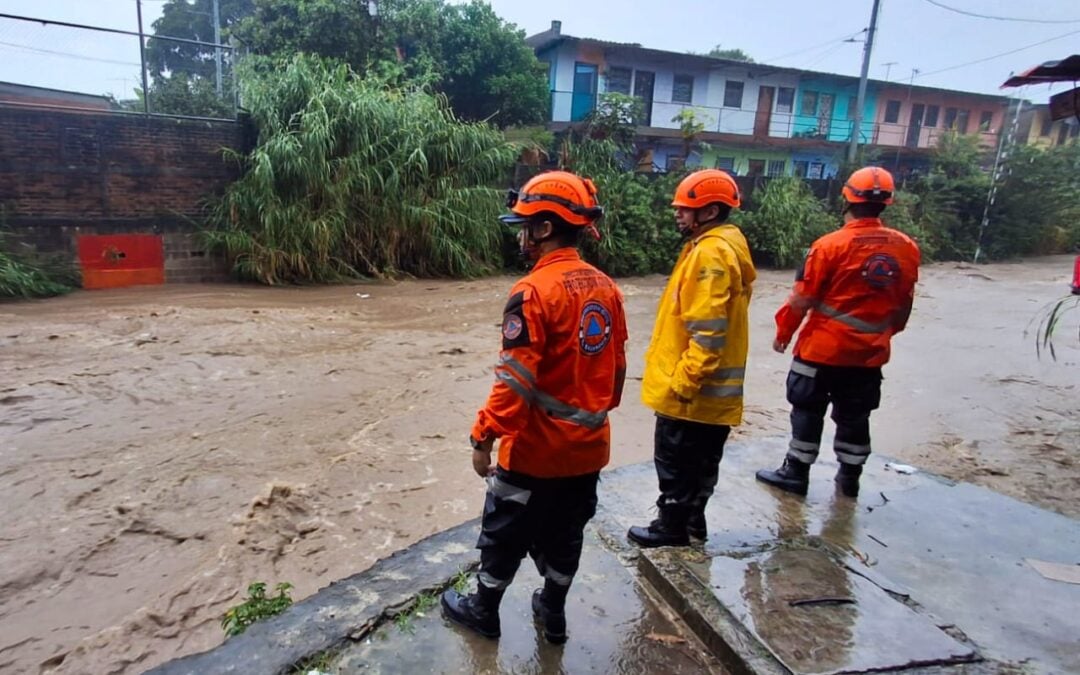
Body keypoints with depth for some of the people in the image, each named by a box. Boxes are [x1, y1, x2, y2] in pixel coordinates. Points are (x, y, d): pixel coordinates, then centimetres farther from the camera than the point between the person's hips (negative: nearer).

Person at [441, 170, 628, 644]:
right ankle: (553, 612, 38)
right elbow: (616, 366, 9)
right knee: (564, 534, 22)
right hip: (586, 445, 6)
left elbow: (514, 380, -24)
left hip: (536, 447, -6)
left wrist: (483, 437, -15)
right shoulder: (606, 288, 1)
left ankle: (484, 610, 35)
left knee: (505, 533, 15)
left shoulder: (535, 291, -21)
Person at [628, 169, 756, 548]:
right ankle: (692, 519, 34)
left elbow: (708, 331, -26)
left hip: (692, 388, -10)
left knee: (675, 459, 5)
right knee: (699, 459, 20)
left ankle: (673, 526, 20)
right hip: (713, 387, 10)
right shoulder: (724, 246, 12)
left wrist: (683, 381, -21)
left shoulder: (710, 253, -20)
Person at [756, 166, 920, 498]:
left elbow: (802, 298, -13)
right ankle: (850, 477, 29)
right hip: (871, 352, 5)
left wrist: (783, 332, 1)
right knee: (854, 416, 17)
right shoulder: (906, 247, -1)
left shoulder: (831, 245, -16)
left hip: (823, 348, -5)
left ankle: (796, 473, 17)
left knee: (808, 410, 8)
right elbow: (904, 305, 9)